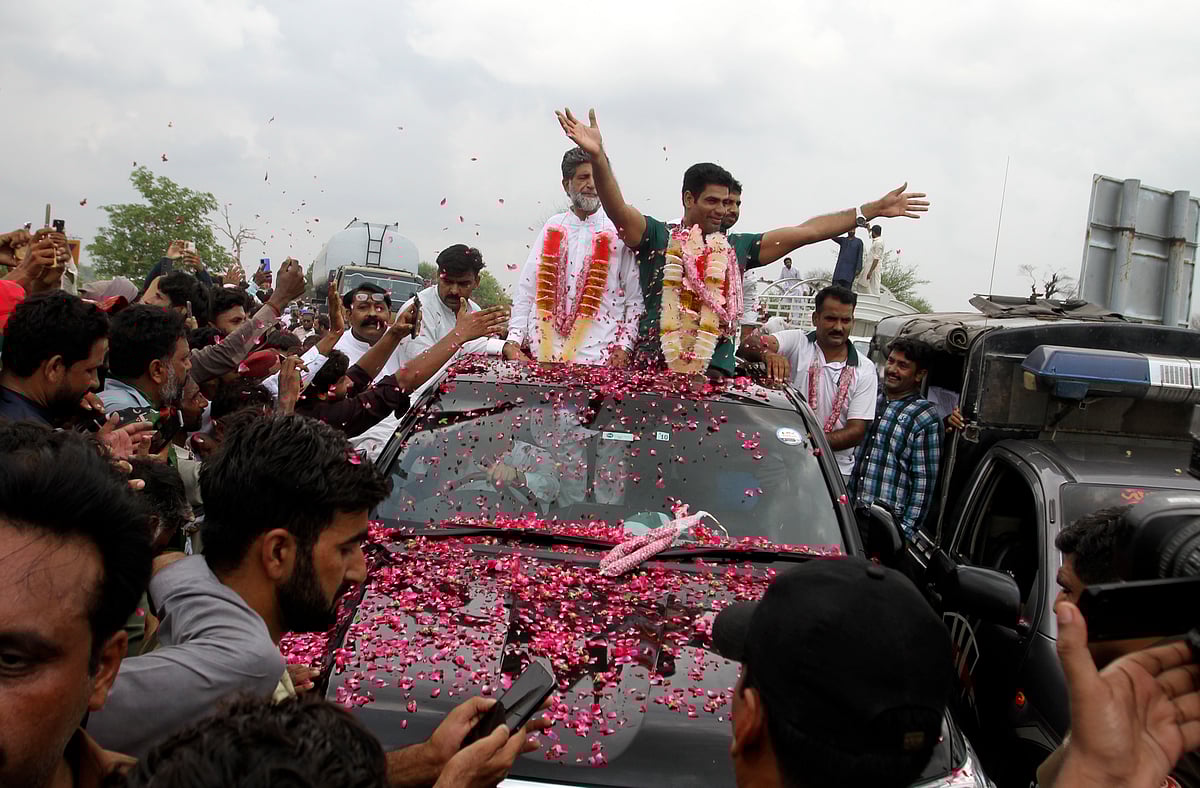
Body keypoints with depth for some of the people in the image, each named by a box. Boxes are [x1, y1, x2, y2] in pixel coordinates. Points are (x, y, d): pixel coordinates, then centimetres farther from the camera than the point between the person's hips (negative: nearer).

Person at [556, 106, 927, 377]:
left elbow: (806, 232, 20)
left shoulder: (737, 247, 18)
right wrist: (598, 157, -27)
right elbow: (617, 208, -9)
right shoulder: (656, 237, 7)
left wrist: (873, 209, 20)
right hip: (655, 370, -3)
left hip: (715, 372, 4)